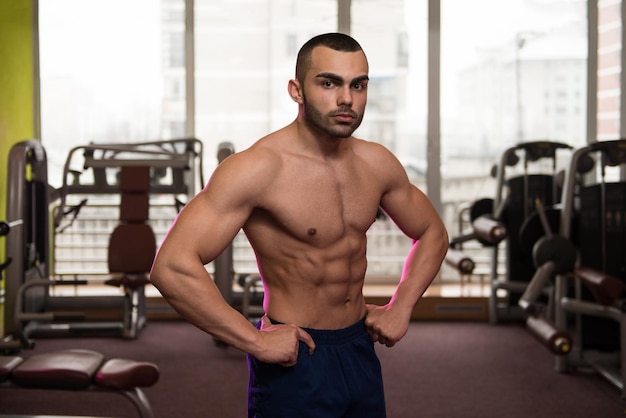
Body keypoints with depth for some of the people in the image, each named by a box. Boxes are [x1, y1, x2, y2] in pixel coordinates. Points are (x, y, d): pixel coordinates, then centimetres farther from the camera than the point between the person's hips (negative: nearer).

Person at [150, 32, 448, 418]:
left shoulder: (376, 163, 1)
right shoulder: (257, 168, -19)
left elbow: (433, 232, 19)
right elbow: (172, 267, -27)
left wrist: (400, 309, 6)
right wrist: (255, 341, -23)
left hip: (360, 352, 6)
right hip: (295, 358, -6)